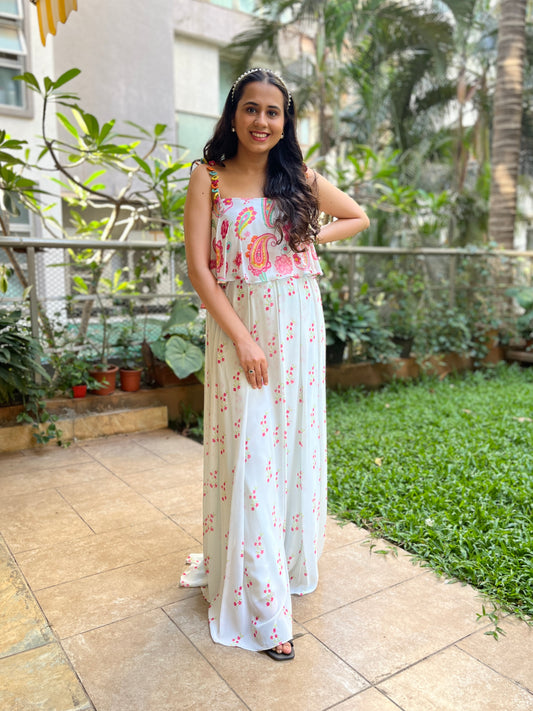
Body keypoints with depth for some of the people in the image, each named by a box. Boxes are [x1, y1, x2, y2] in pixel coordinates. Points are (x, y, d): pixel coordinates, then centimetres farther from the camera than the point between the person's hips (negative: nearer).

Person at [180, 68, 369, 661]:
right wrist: (243, 339, -15)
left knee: (294, 441, 10)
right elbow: (198, 268, -7)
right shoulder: (208, 178, 0)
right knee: (247, 452, -2)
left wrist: (315, 237, 3)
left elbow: (358, 217, 22)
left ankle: (292, 557, 34)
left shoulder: (301, 179, 8)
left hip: (297, 324, 3)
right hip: (237, 324, -2)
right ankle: (261, 606, 10)